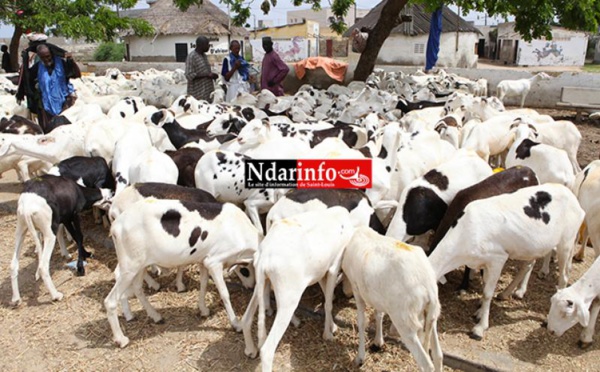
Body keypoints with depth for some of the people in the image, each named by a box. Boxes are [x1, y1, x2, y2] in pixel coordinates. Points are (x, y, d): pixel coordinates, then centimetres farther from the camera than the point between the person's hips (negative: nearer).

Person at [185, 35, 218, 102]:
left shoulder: (204, 55, 15)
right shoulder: (191, 57, -11)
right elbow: (189, 75, -18)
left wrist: (212, 75, 4)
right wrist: (207, 75, -19)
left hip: (208, 91, 8)